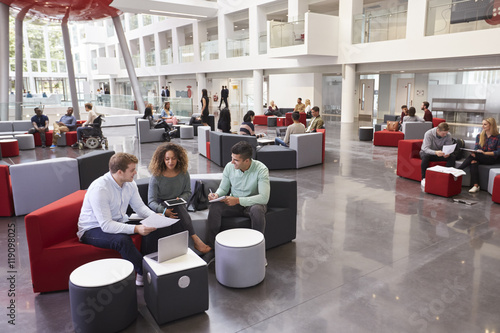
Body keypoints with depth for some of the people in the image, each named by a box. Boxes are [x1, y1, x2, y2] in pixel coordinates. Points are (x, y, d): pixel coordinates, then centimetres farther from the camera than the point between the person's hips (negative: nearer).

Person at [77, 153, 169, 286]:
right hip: (93, 229, -7)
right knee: (122, 240, -37)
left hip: (119, 223, 7)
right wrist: (136, 229, -41)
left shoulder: (130, 184, -5)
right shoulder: (99, 189, -29)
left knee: (155, 228, -13)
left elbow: (139, 206, 5)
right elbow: (106, 226, -32)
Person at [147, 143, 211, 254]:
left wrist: (180, 199, -13)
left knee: (179, 205, -34)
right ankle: (196, 240, -38)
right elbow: (151, 202, -13)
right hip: (161, 206, -2)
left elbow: (188, 192, 11)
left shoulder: (184, 173, -1)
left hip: (179, 206, 3)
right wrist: (164, 210, -33)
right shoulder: (156, 177, -10)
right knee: (179, 208, -34)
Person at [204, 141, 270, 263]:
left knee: (257, 210, -39)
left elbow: (264, 198, -27)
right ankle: (211, 249, -15)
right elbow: (223, 188, 7)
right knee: (214, 207, -24)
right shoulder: (229, 167, -7)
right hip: (234, 203, 4)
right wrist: (216, 195, -18)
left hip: (253, 203, -3)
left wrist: (238, 200, -32)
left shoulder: (261, 170, -20)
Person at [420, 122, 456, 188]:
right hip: (427, 152, -3)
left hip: (439, 153, 4)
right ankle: (424, 178, -27)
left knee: (452, 156, -23)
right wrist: (435, 152, -52)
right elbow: (426, 148, -32)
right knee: (425, 156, -39)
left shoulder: (448, 135, -13)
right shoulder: (429, 134, -24)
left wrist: (447, 153, -37)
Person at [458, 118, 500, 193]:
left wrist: (484, 153, -19)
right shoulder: (479, 136, 13)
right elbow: (476, 148, 7)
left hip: (491, 159, -4)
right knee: (474, 162, -33)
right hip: (479, 158, 4)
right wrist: (474, 153, -17)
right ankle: (475, 185, -40)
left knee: (474, 156, -33)